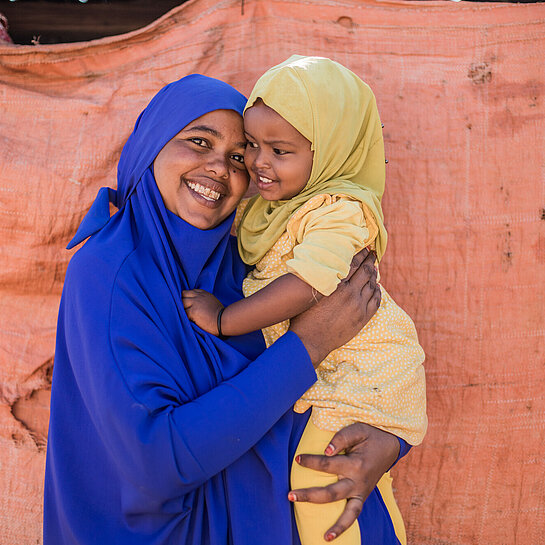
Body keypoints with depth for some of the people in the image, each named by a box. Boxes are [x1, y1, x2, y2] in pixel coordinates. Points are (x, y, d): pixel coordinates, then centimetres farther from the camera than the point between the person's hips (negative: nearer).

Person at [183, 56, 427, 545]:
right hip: (320, 363, 9)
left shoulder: (340, 210, -24)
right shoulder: (266, 201, 5)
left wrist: (222, 319, -27)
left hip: (362, 374, -9)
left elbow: (303, 287, -35)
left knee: (312, 481, -9)